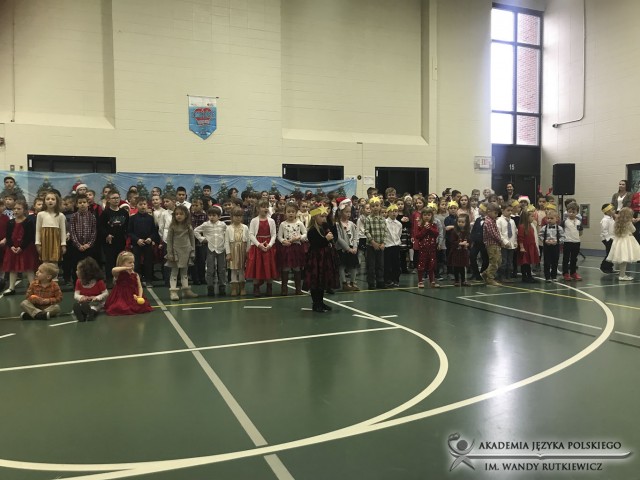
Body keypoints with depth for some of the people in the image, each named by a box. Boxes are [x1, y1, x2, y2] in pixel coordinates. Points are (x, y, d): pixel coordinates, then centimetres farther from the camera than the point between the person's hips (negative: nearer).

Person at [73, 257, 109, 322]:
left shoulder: (99, 281, -9)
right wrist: (81, 297, -23)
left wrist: (97, 297, -26)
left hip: (95, 302, -4)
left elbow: (106, 293, -7)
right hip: (84, 302, 4)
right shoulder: (79, 282, 4)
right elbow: (76, 294, 1)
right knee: (76, 305, -31)